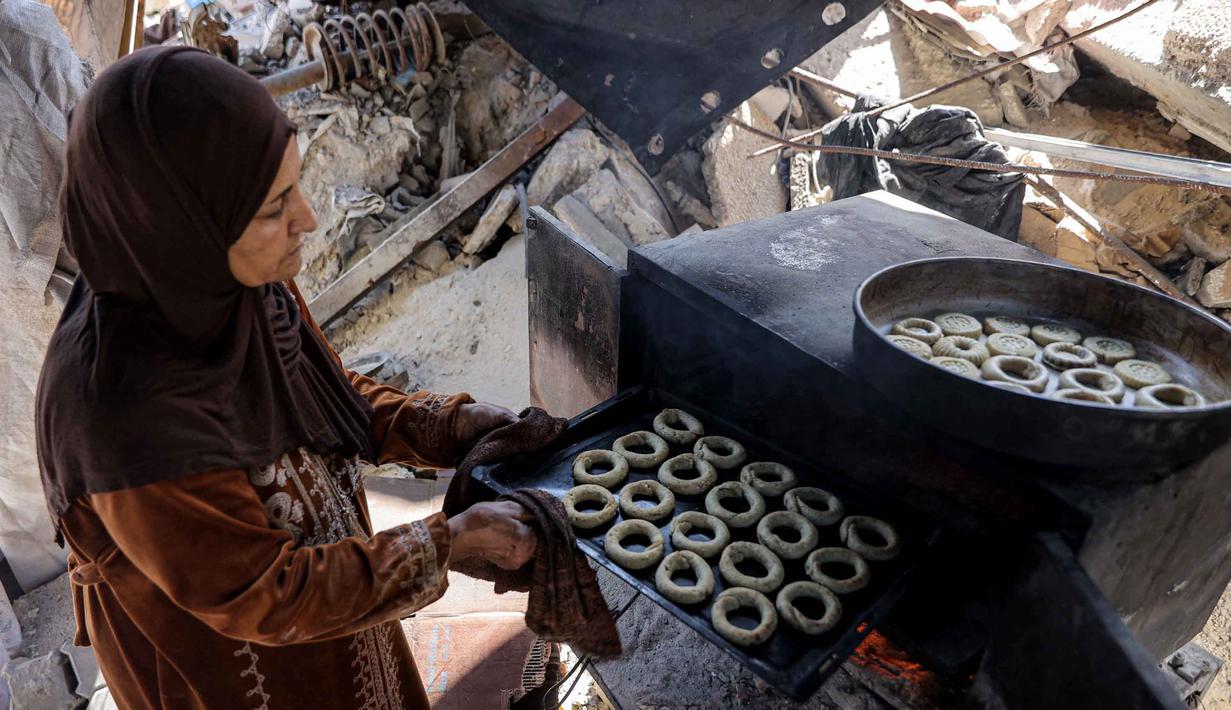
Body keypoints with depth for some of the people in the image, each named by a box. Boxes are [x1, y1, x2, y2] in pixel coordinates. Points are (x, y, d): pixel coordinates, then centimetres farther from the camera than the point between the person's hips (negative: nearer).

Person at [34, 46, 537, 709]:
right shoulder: (127, 415, -40)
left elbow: (328, 391, -2)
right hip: (219, 650, -5)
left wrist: (449, 425, -15)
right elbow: (263, 594, -27)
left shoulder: (235, 283, -20)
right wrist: (451, 541, -24)